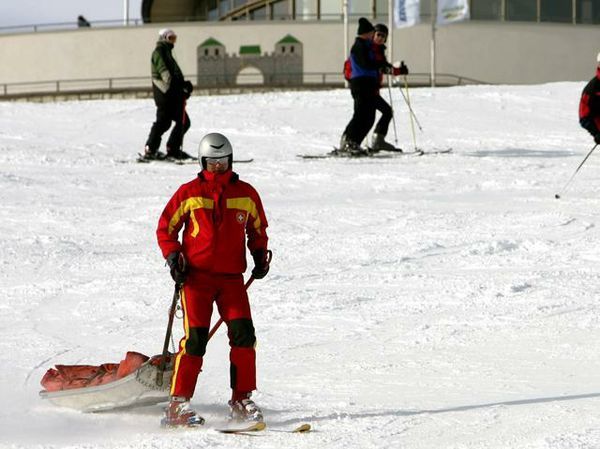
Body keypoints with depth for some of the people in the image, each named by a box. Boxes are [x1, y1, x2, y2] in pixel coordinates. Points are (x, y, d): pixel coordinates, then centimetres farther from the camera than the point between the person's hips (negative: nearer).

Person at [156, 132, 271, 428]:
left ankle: (241, 400, -4)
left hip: (232, 277, 3)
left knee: (243, 333, -12)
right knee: (195, 337, -12)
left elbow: (257, 229, 24)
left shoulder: (246, 194, 11)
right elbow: (165, 228, 9)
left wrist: (260, 255, 8)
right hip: (196, 275, -3)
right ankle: (178, 404, -11)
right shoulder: (189, 193, 3)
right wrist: (172, 255, -6)